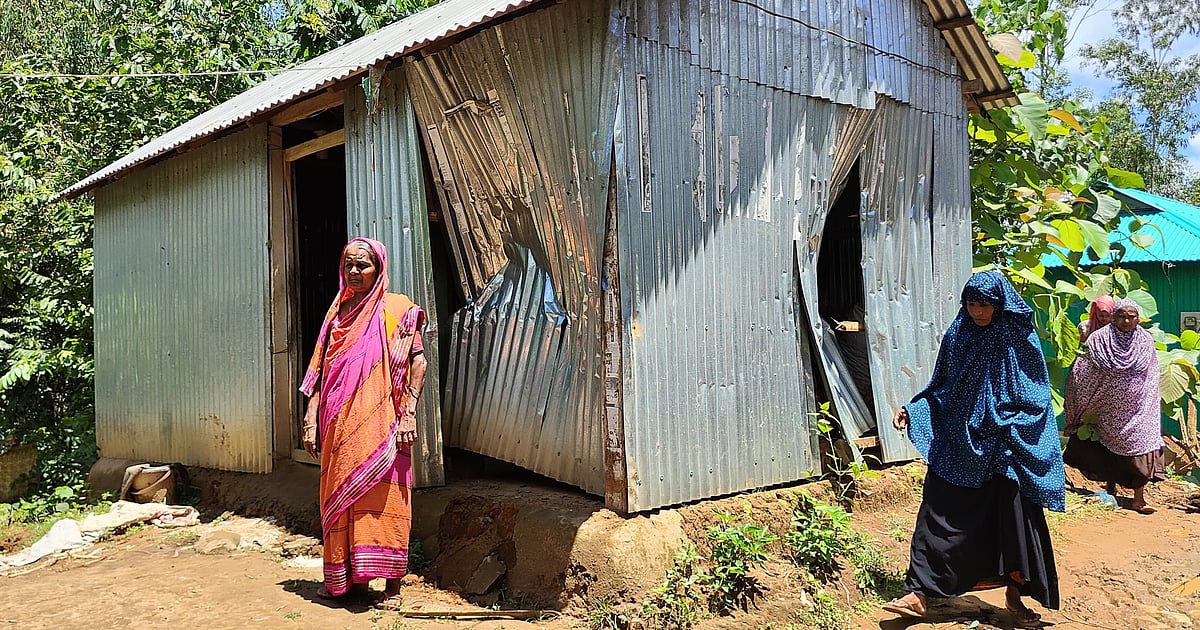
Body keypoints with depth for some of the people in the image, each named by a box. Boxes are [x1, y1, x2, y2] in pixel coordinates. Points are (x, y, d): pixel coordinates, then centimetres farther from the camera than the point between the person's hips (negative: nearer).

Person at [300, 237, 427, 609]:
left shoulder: (396, 309, 1)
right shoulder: (338, 312, 15)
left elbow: (418, 361, -5)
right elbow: (321, 371, 14)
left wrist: (408, 414, -14)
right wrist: (311, 419, 6)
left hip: (380, 423, -5)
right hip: (340, 425, 5)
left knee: (383, 501, -4)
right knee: (340, 498, 9)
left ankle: (392, 585, 2)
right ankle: (345, 577, 20)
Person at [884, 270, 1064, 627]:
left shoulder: (1019, 340, -4)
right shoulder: (956, 336, 4)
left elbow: (1036, 397, -2)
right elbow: (940, 388, 12)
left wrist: (1008, 429, -13)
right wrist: (911, 410, 0)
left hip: (1005, 447, -2)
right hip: (957, 445, 2)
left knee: (1013, 517, 5)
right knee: (940, 515, 0)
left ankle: (1015, 593, 23)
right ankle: (919, 593, 3)